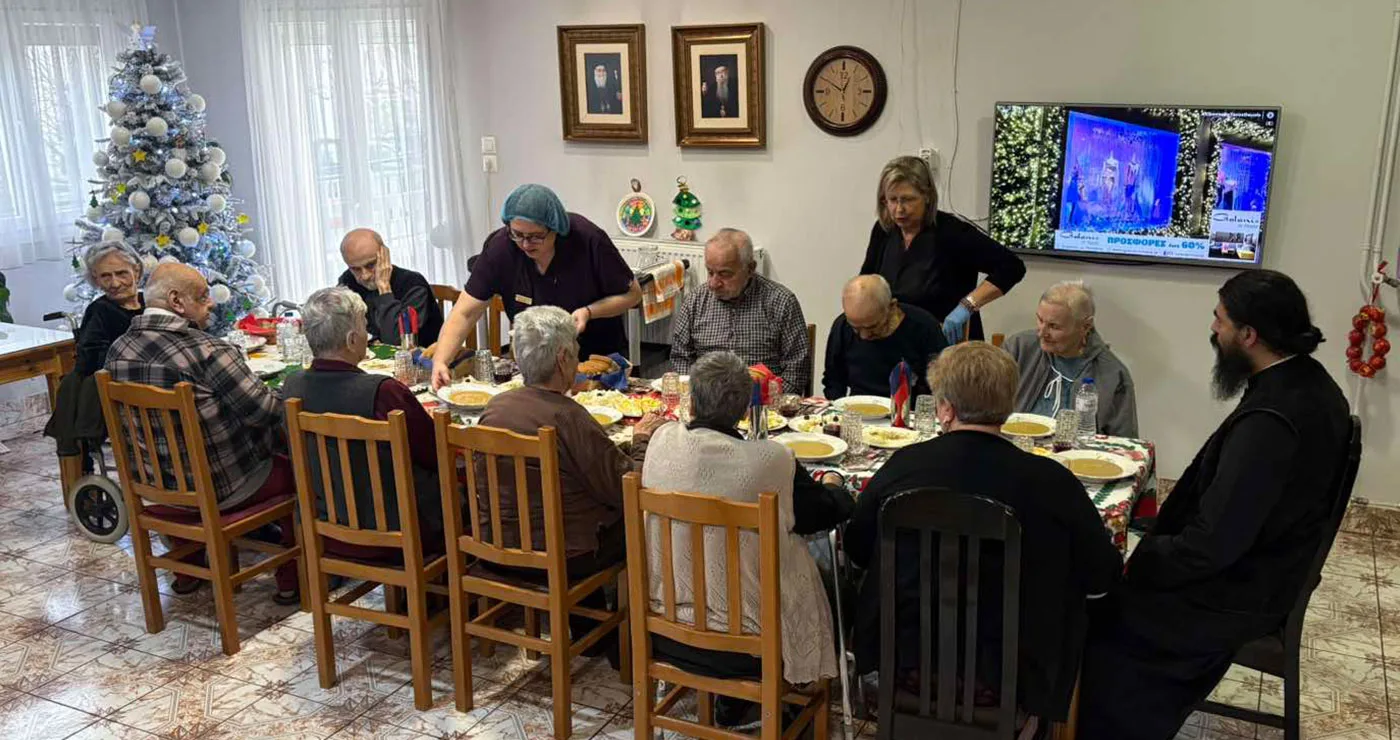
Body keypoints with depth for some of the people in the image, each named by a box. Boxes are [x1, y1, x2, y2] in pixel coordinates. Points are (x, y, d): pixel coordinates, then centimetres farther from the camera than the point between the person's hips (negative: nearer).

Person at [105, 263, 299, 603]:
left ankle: (186, 574, 43)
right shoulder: (208, 351, -25)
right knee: (294, 471, 15)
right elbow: (269, 412, -22)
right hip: (223, 489, -6)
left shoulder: (117, 351, -4)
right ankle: (292, 581, 21)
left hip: (157, 487, 7)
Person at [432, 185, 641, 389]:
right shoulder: (500, 247, -17)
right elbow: (465, 313, -14)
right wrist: (440, 361, -28)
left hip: (599, 357, 1)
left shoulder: (588, 240, -21)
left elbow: (632, 294, -9)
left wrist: (589, 312, -25)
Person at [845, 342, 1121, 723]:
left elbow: (856, 549, 4)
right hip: (1004, 675, -1)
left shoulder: (904, 465, -12)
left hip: (903, 663, 2)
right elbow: (1104, 575, -1)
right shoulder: (1053, 481, -15)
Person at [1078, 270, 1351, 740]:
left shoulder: (1270, 420, -32)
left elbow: (1213, 545, -30)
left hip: (1237, 593, -9)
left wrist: (1141, 561, -14)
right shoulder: (1308, 382, -1)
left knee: (1099, 606, -1)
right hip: (1267, 567, 9)